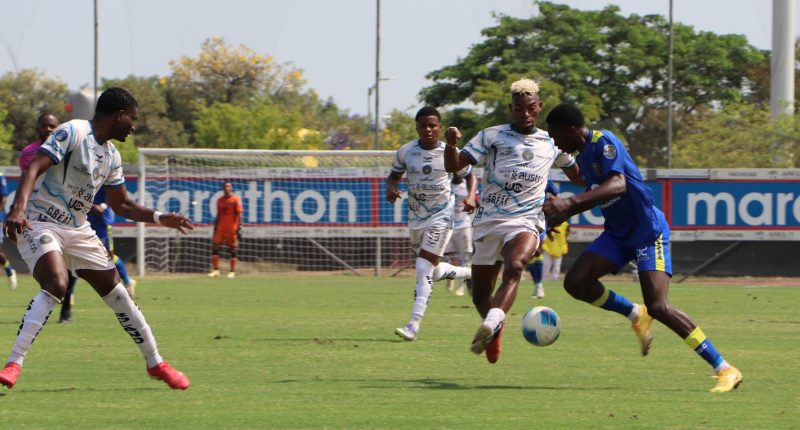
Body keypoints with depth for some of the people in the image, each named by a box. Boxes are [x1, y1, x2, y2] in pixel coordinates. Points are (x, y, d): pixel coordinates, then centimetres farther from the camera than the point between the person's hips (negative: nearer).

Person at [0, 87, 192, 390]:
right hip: (40, 225, -8)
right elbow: (34, 168, -24)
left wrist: (160, 218, 10)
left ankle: (155, 363, 23)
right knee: (56, 286, -31)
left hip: (78, 230, 8)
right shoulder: (72, 133, -13)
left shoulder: (111, 155, 12)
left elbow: (122, 205, 22)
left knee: (117, 294, 8)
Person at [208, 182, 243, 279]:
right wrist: (215, 228, 16)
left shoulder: (235, 200, -3)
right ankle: (215, 270, 3)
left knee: (232, 249, -1)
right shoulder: (220, 200, 13)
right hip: (220, 229, 5)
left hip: (232, 229, -5)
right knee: (214, 248, -2)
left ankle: (232, 272, 4)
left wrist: (239, 227, -15)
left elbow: (239, 214, -7)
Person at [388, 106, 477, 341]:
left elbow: (469, 175, 6)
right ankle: (471, 273, 43)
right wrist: (390, 188, -14)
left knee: (424, 268, -16)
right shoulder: (405, 152, -3)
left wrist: (471, 197, -12)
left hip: (441, 216, -5)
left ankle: (414, 325, -18)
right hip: (416, 217, 5)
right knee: (433, 272, 14)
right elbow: (395, 175, 9)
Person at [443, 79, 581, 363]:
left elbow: (578, 176, 30)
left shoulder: (551, 143, 14)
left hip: (525, 222, -1)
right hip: (489, 222, 1)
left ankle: (490, 326, -51)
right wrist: (450, 145, -23)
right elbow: (454, 166, -3)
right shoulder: (492, 137, 6)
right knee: (480, 296, 6)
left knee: (514, 267, -34)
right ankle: (495, 329, 38)